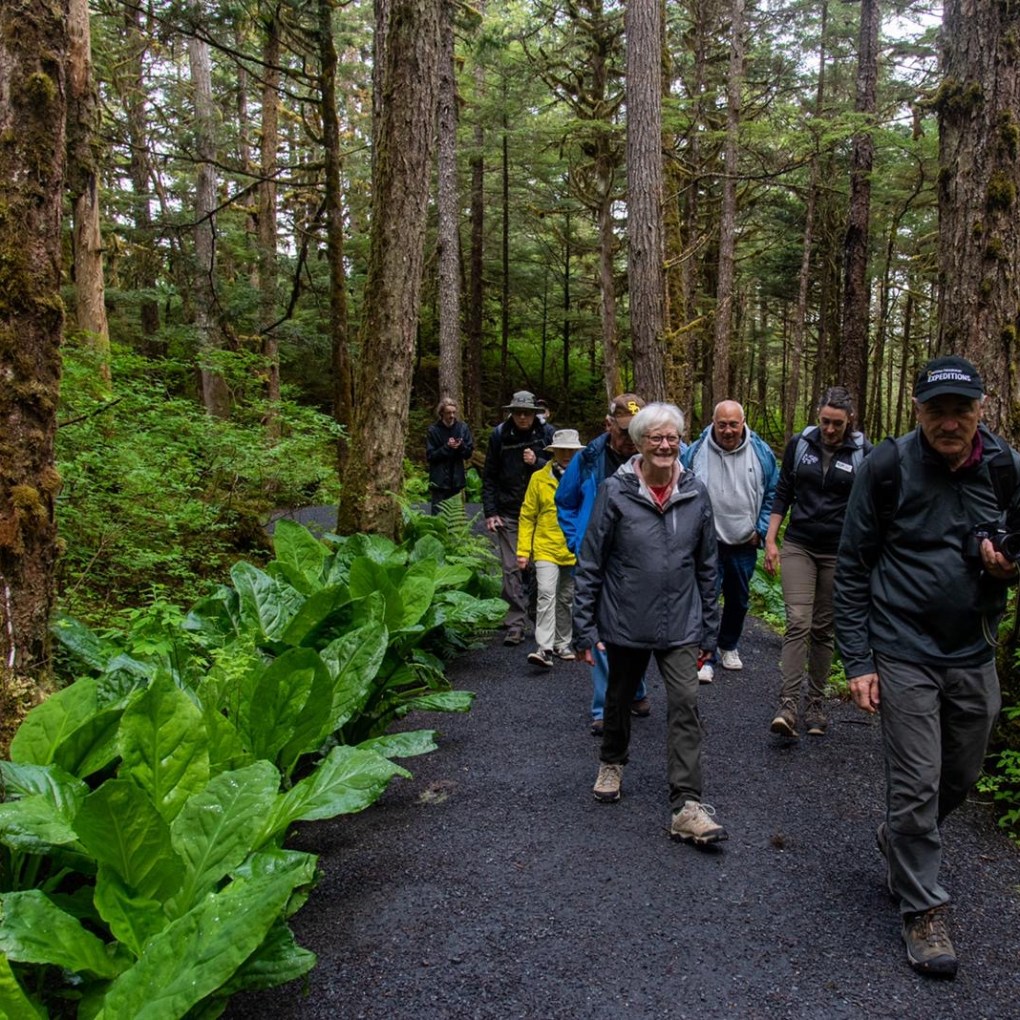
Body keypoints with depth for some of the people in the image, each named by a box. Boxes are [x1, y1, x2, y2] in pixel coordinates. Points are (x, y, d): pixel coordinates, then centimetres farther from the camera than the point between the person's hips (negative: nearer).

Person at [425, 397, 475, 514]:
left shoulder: (462, 427, 1)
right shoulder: (433, 430, -6)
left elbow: (469, 452, 4)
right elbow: (430, 456, -7)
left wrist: (461, 446, -16)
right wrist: (447, 447, -18)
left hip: (456, 480, 3)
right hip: (439, 481, -3)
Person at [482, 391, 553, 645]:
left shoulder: (545, 434, 1)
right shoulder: (499, 435, 2)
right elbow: (489, 477, 5)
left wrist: (537, 462, -14)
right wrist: (490, 512, -1)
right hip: (508, 514, 0)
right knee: (512, 569, -4)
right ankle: (516, 624, 1)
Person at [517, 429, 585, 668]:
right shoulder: (539, 478, 0)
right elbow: (527, 516, 3)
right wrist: (523, 551, -2)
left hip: (576, 551, 2)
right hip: (546, 549, -2)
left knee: (566, 599, 13)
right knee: (546, 594, -15)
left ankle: (562, 644, 27)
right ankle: (544, 648, -14)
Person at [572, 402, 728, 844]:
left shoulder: (696, 493, -1)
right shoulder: (615, 492, -10)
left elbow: (707, 566, 7)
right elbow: (590, 563, -7)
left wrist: (708, 628, 9)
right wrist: (585, 627, -7)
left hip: (680, 625, 1)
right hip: (625, 623, -1)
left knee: (685, 705, -7)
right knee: (619, 698, 18)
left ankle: (686, 807, -2)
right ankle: (612, 763, 44)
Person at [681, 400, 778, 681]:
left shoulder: (761, 452, -4)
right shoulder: (696, 452, -8)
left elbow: (772, 495, 5)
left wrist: (760, 531, -1)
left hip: (744, 544, 3)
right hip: (707, 543, -2)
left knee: (739, 600, 17)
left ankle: (729, 646, 38)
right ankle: (705, 656, 5)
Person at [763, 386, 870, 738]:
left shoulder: (863, 454, -2)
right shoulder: (799, 444, 1)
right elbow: (782, 494, 7)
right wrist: (771, 540, 2)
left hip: (838, 553, 0)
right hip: (798, 546, 0)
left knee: (823, 629, 7)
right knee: (798, 623, -11)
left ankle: (816, 703, 19)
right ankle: (788, 705, -13)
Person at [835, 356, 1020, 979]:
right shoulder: (887, 467, -11)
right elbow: (853, 570, -6)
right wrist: (858, 662, -9)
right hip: (905, 655, -4)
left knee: (962, 777, 19)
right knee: (917, 785, 1)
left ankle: (900, 840, 47)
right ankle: (923, 909, 20)